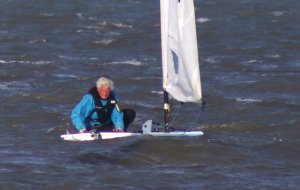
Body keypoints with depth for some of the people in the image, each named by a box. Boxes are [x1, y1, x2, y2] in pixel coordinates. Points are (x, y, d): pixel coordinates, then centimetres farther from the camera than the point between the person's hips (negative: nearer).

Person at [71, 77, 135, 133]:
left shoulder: (112, 97, -8)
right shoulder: (89, 98, -25)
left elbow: (117, 114, -9)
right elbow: (75, 114, -29)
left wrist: (119, 127, -29)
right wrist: (82, 128, -42)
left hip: (108, 124, 6)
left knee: (130, 113, -5)